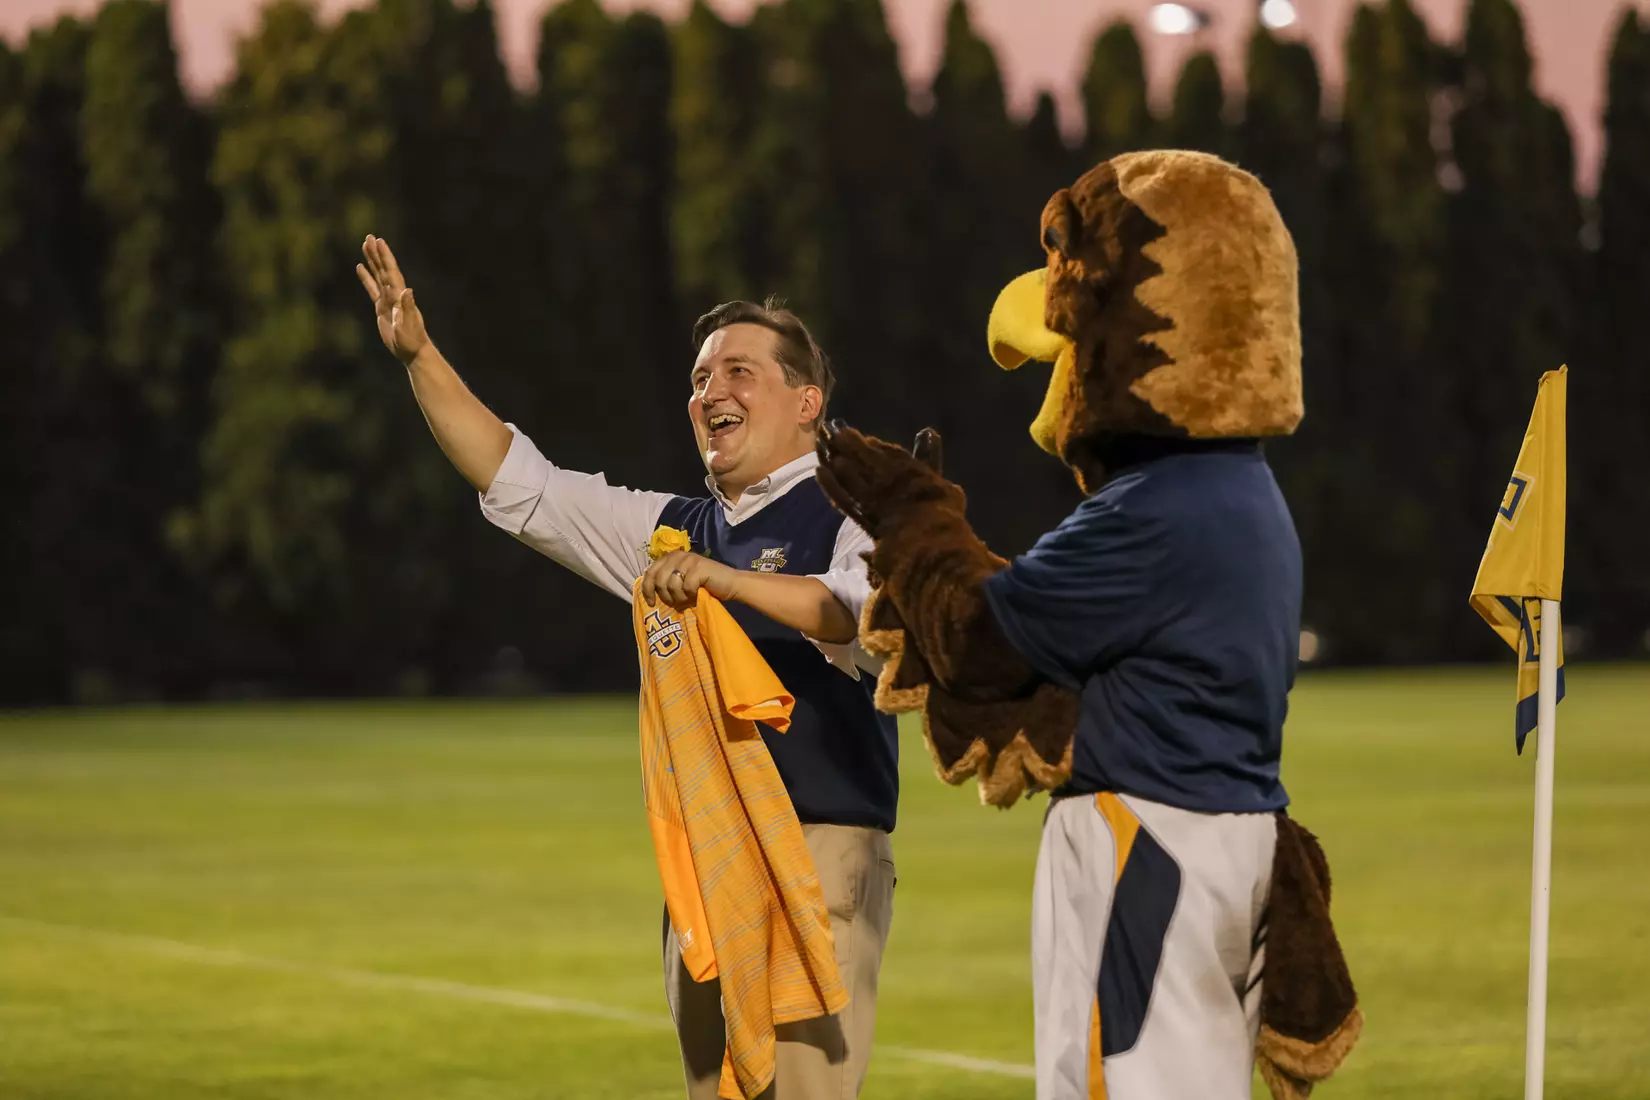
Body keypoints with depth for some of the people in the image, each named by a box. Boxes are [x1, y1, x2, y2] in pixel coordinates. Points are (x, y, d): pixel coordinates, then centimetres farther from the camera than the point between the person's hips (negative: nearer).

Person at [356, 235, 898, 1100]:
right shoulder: (677, 530, 20)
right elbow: (518, 485, 19)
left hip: (819, 858, -7)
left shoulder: (849, 516, -2)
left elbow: (867, 615, -24)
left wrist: (724, 578, -34)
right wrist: (419, 357, 12)